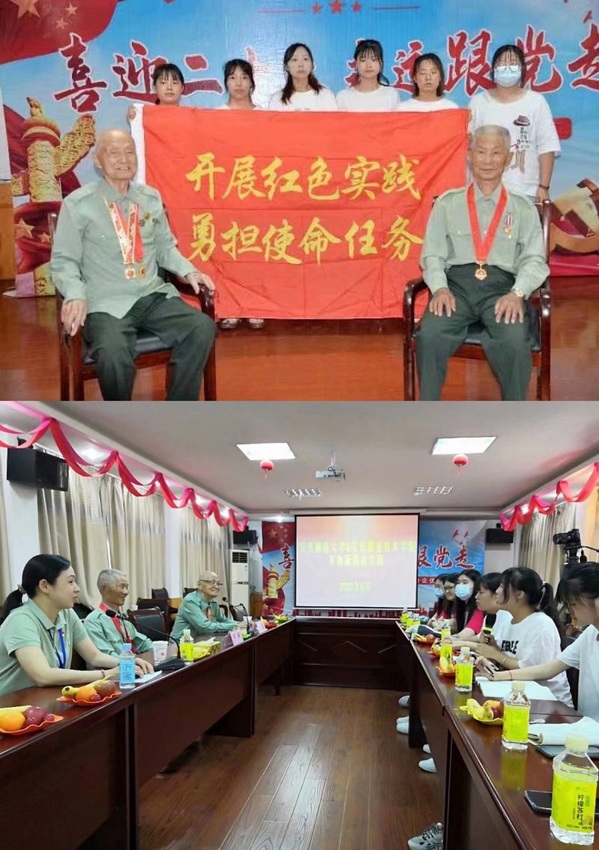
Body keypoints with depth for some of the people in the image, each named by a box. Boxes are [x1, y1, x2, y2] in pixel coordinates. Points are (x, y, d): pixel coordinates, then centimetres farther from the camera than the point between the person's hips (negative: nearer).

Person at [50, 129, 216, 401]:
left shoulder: (151, 198, 15)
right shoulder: (77, 204, 1)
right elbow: (63, 261, -1)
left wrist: (188, 271, 2)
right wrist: (76, 295, -20)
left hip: (154, 296, 5)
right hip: (107, 304, -4)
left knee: (202, 328, -21)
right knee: (114, 356, -35)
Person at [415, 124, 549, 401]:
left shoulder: (522, 209, 15)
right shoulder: (448, 203, 16)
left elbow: (534, 259, 6)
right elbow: (432, 254, 10)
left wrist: (517, 293, -13)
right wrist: (440, 288, -10)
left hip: (501, 287, 0)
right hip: (456, 283, 0)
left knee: (515, 342, -31)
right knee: (429, 335, -30)